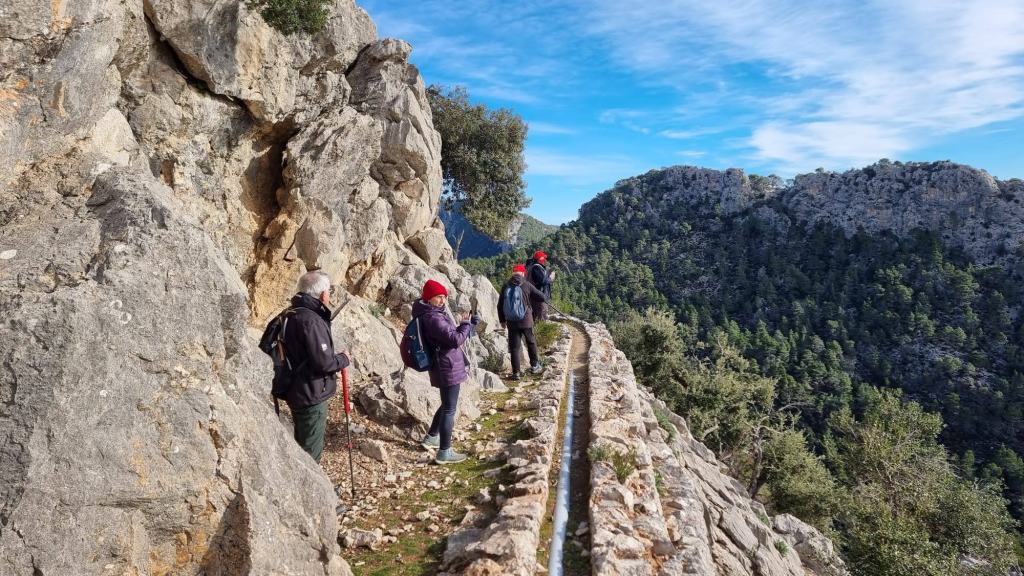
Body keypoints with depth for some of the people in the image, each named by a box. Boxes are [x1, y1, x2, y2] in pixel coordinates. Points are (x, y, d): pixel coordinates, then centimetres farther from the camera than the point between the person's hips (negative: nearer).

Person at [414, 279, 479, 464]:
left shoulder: (434, 313, 10)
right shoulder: (433, 318, -23)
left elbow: (450, 335, 17)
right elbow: (456, 340, -27)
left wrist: (468, 324, 4)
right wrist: (466, 324, -10)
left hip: (445, 366, 10)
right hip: (447, 368, -10)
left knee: (447, 405, 25)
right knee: (449, 409, -1)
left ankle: (431, 438, 38)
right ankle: (444, 453, 8)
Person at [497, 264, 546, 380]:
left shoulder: (506, 286, 0)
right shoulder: (526, 285, -6)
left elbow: (500, 305, 4)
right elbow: (542, 297, -6)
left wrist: (502, 320, 14)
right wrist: (545, 298, 19)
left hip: (512, 322, 1)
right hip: (526, 320, -1)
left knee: (514, 347, 5)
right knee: (531, 343, 19)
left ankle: (516, 373, 5)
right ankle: (534, 366, 28)